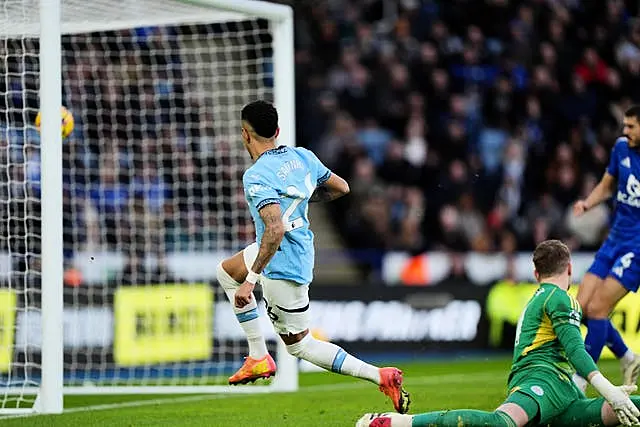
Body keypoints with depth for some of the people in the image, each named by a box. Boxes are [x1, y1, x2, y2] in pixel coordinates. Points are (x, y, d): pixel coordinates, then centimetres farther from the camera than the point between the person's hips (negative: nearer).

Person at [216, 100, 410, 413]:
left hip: (282, 265, -9)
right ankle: (259, 358, 23)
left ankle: (379, 376, -2)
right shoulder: (302, 156, 0)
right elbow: (341, 187, 12)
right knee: (226, 272, 27)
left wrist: (252, 278, -31)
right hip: (300, 249, 9)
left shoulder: (256, 177, -24)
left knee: (298, 344, 7)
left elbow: (276, 229, -35)